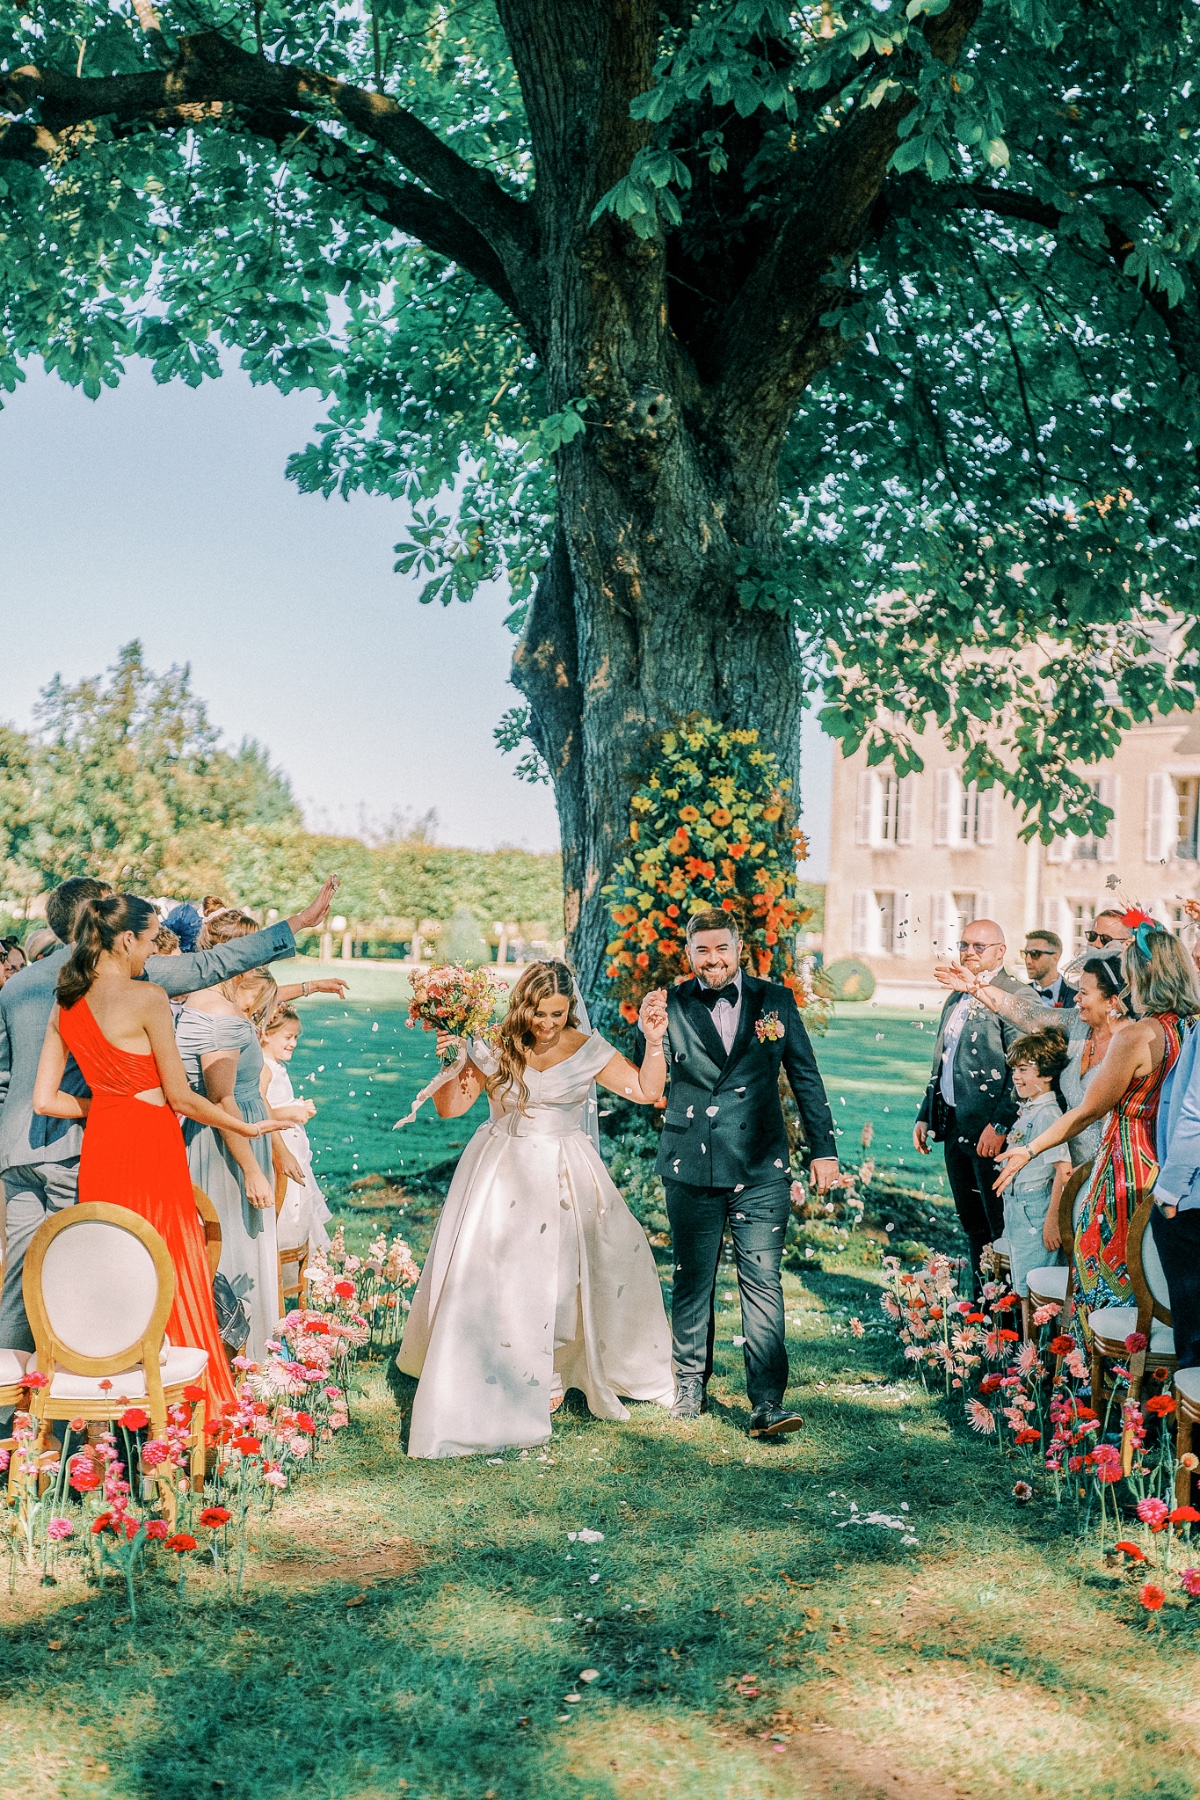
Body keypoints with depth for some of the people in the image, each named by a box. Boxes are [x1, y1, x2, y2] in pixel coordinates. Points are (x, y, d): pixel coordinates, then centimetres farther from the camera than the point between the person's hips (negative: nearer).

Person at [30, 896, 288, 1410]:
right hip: (149, 1144, -7)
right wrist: (247, 1128, 1)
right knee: (169, 1274, 3)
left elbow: (44, 1100, 5)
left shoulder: (66, 1004, 5)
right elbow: (180, 1097, -10)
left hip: (99, 1144, 7)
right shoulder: (146, 998, -14)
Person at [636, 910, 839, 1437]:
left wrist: (823, 1149, 8)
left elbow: (805, 1077, 10)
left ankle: (767, 1403, -4)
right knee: (692, 1282, 11)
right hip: (691, 1168, 1)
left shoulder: (775, 1001, 5)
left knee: (763, 1283, -5)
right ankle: (691, 1385, 28)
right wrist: (651, 1033, -15)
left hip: (760, 1169, 0)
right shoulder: (673, 1006, 2)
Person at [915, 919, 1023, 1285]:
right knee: (971, 1224, 15)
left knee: (1000, 1225, -1)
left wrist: (1000, 1125, -21)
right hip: (954, 1128, 8)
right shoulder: (956, 1000, 17)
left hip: (989, 1131, -8)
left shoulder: (1013, 996, -11)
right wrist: (925, 1115, 17)